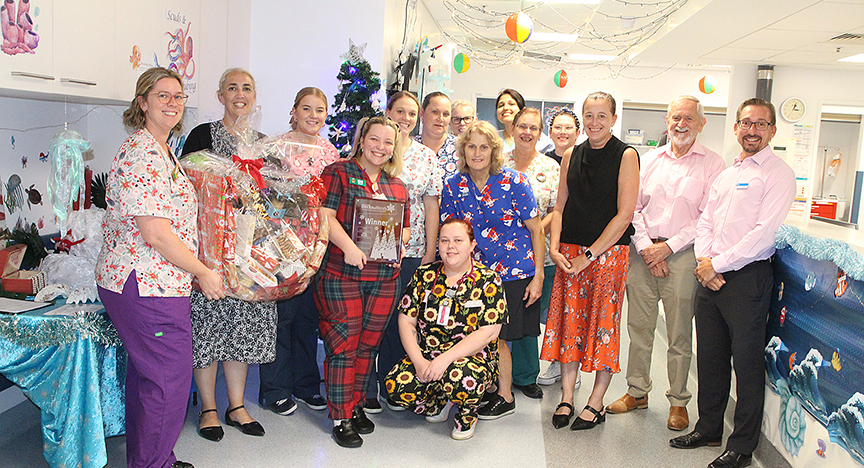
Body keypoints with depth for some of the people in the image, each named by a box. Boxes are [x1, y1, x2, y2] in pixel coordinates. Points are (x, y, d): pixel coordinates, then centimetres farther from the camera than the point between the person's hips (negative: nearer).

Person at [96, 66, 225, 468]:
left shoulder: (159, 150, 16)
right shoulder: (143, 154, -17)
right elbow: (155, 231, -23)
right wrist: (202, 272, -14)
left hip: (139, 281, 11)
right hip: (148, 285, -11)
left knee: (146, 373, 18)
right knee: (170, 376, -2)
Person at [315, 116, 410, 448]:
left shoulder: (396, 185, 17)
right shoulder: (338, 172, 0)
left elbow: (405, 227, 21)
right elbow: (325, 215, -10)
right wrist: (349, 247, -22)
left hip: (383, 277, 5)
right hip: (341, 273, -5)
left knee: (368, 344, 11)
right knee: (343, 344, -4)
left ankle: (357, 405, 26)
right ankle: (340, 417, 8)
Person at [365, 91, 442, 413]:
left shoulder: (427, 157, 10)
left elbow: (431, 207, 9)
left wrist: (429, 253, 3)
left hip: (411, 250, 2)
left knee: (399, 317, 6)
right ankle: (366, 389, 15)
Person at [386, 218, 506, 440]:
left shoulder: (488, 281, -5)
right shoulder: (424, 275, 5)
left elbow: (488, 333, -12)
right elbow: (406, 321, 4)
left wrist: (445, 359, -21)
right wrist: (419, 360, -11)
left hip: (474, 357, -3)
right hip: (426, 356, 4)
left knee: (460, 377, -37)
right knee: (397, 385, -24)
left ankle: (467, 416, 1)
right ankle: (438, 403, 11)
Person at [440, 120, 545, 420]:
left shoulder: (513, 182, -10)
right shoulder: (453, 187, -1)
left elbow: (536, 230, -5)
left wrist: (538, 276, -7)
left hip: (514, 272, -4)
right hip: (475, 271, 4)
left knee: (495, 336, -1)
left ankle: (505, 398, 18)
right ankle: (487, 389, 27)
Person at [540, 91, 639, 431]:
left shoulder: (626, 156, -4)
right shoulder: (571, 157, 10)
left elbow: (624, 214, -10)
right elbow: (560, 208, 12)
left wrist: (590, 255, -13)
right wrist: (554, 248, -3)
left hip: (609, 252, -4)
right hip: (569, 252, 4)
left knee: (603, 323, 1)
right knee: (569, 321, 5)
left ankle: (596, 404, 13)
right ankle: (566, 399, 15)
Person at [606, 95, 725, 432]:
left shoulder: (712, 164, 1)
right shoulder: (649, 160, 12)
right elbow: (633, 207, 9)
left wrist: (668, 246, -11)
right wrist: (645, 246, -4)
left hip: (683, 254, -3)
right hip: (642, 251, 3)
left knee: (679, 334, 3)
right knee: (639, 326, 8)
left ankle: (678, 401, 17)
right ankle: (637, 392, 22)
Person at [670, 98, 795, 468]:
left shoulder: (778, 174, -5)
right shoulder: (726, 174, 18)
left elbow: (763, 233, -15)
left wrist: (717, 264, -13)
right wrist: (704, 262, -3)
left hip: (747, 277, -7)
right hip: (710, 274, 7)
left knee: (747, 363, 1)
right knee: (709, 356, 14)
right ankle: (708, 429, 29)